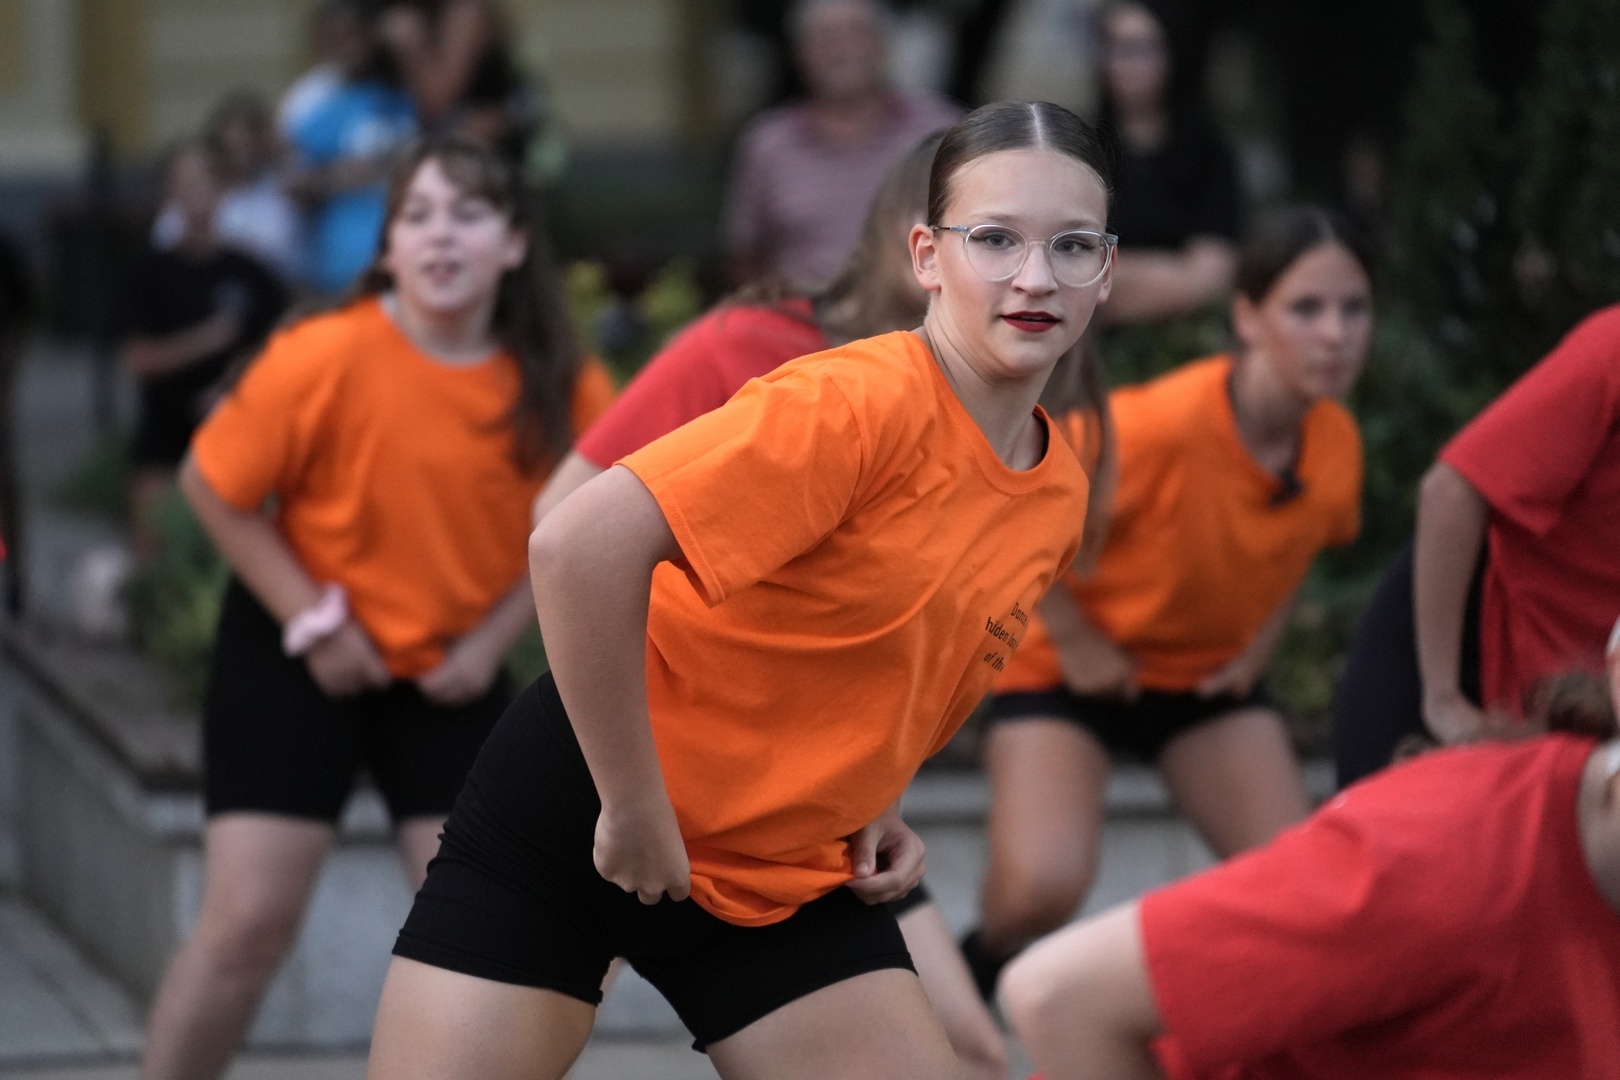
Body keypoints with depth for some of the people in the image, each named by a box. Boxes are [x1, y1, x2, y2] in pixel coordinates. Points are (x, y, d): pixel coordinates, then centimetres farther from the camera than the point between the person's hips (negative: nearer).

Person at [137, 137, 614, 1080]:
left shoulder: (561, 387, -12)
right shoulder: (327, 357, -22)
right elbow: (214, 487, -11)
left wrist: (494, 636, -6)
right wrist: (311, 620, -12)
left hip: (452, 671, 3)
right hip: (302, 659, -3)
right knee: (249, 921, -8)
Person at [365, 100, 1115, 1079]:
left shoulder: (1062, 498, 2)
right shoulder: (861, 402, -22)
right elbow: (580, 545, -31)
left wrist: (869, 806, 5)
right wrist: (635, 806, -25)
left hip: (785, 874, 6)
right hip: (586, 821, -6)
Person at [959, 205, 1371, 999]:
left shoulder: (1337, 443, -13)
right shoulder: (1162, 425, -33)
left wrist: (1258, 645, -1)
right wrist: (1076, 642, -18)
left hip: (1208, 675, 5)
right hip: (1069, 669, -5)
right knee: (1042, 887, -24)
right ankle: (965, 979, 10)